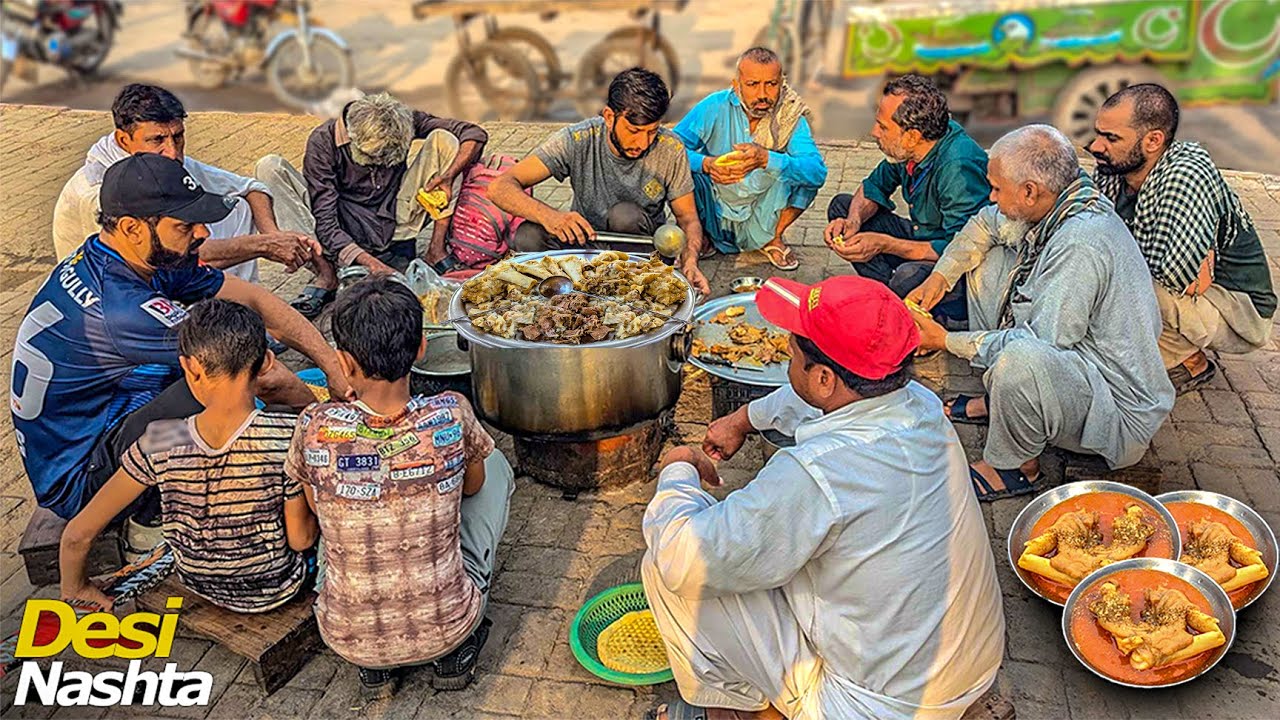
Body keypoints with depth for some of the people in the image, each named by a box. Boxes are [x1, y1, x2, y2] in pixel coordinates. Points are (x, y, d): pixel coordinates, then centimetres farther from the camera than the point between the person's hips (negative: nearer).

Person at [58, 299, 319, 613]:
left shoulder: (159, 448, -22)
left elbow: (77, 534, -11)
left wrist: (75, 589, 8)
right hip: (276, 591, -3)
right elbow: (301, 539, -19)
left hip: (199, 585, 3)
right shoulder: (290, 436, -30)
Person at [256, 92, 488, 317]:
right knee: (269, 168, -22)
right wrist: (372, 264, -37)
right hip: (346, 237, -1)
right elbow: (325, 223, -24)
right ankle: (327, 274, -31)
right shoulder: (323, 142, -20)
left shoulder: (405, 123, -13)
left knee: (443, 139, -14)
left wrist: (448, 176, -30)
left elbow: (475, 133, -11)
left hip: (395, 229, 2)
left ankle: (436, 249, -19)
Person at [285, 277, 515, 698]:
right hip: (448, 627, -1)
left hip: (349, 640, 2)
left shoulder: (315, 429, -19)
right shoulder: (452, 415, -21)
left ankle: (373, 669, 25)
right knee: (496, 466, 19)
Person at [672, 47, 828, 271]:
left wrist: (767, 159, -45)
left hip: (760, 218, 0)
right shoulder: (715, 107, -15)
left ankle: (773, 238, 6)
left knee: (805, 177, -21)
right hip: (713, 216, 0)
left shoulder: (790, 116, -14)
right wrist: (706, 164, -40)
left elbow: (818, 172, -29)